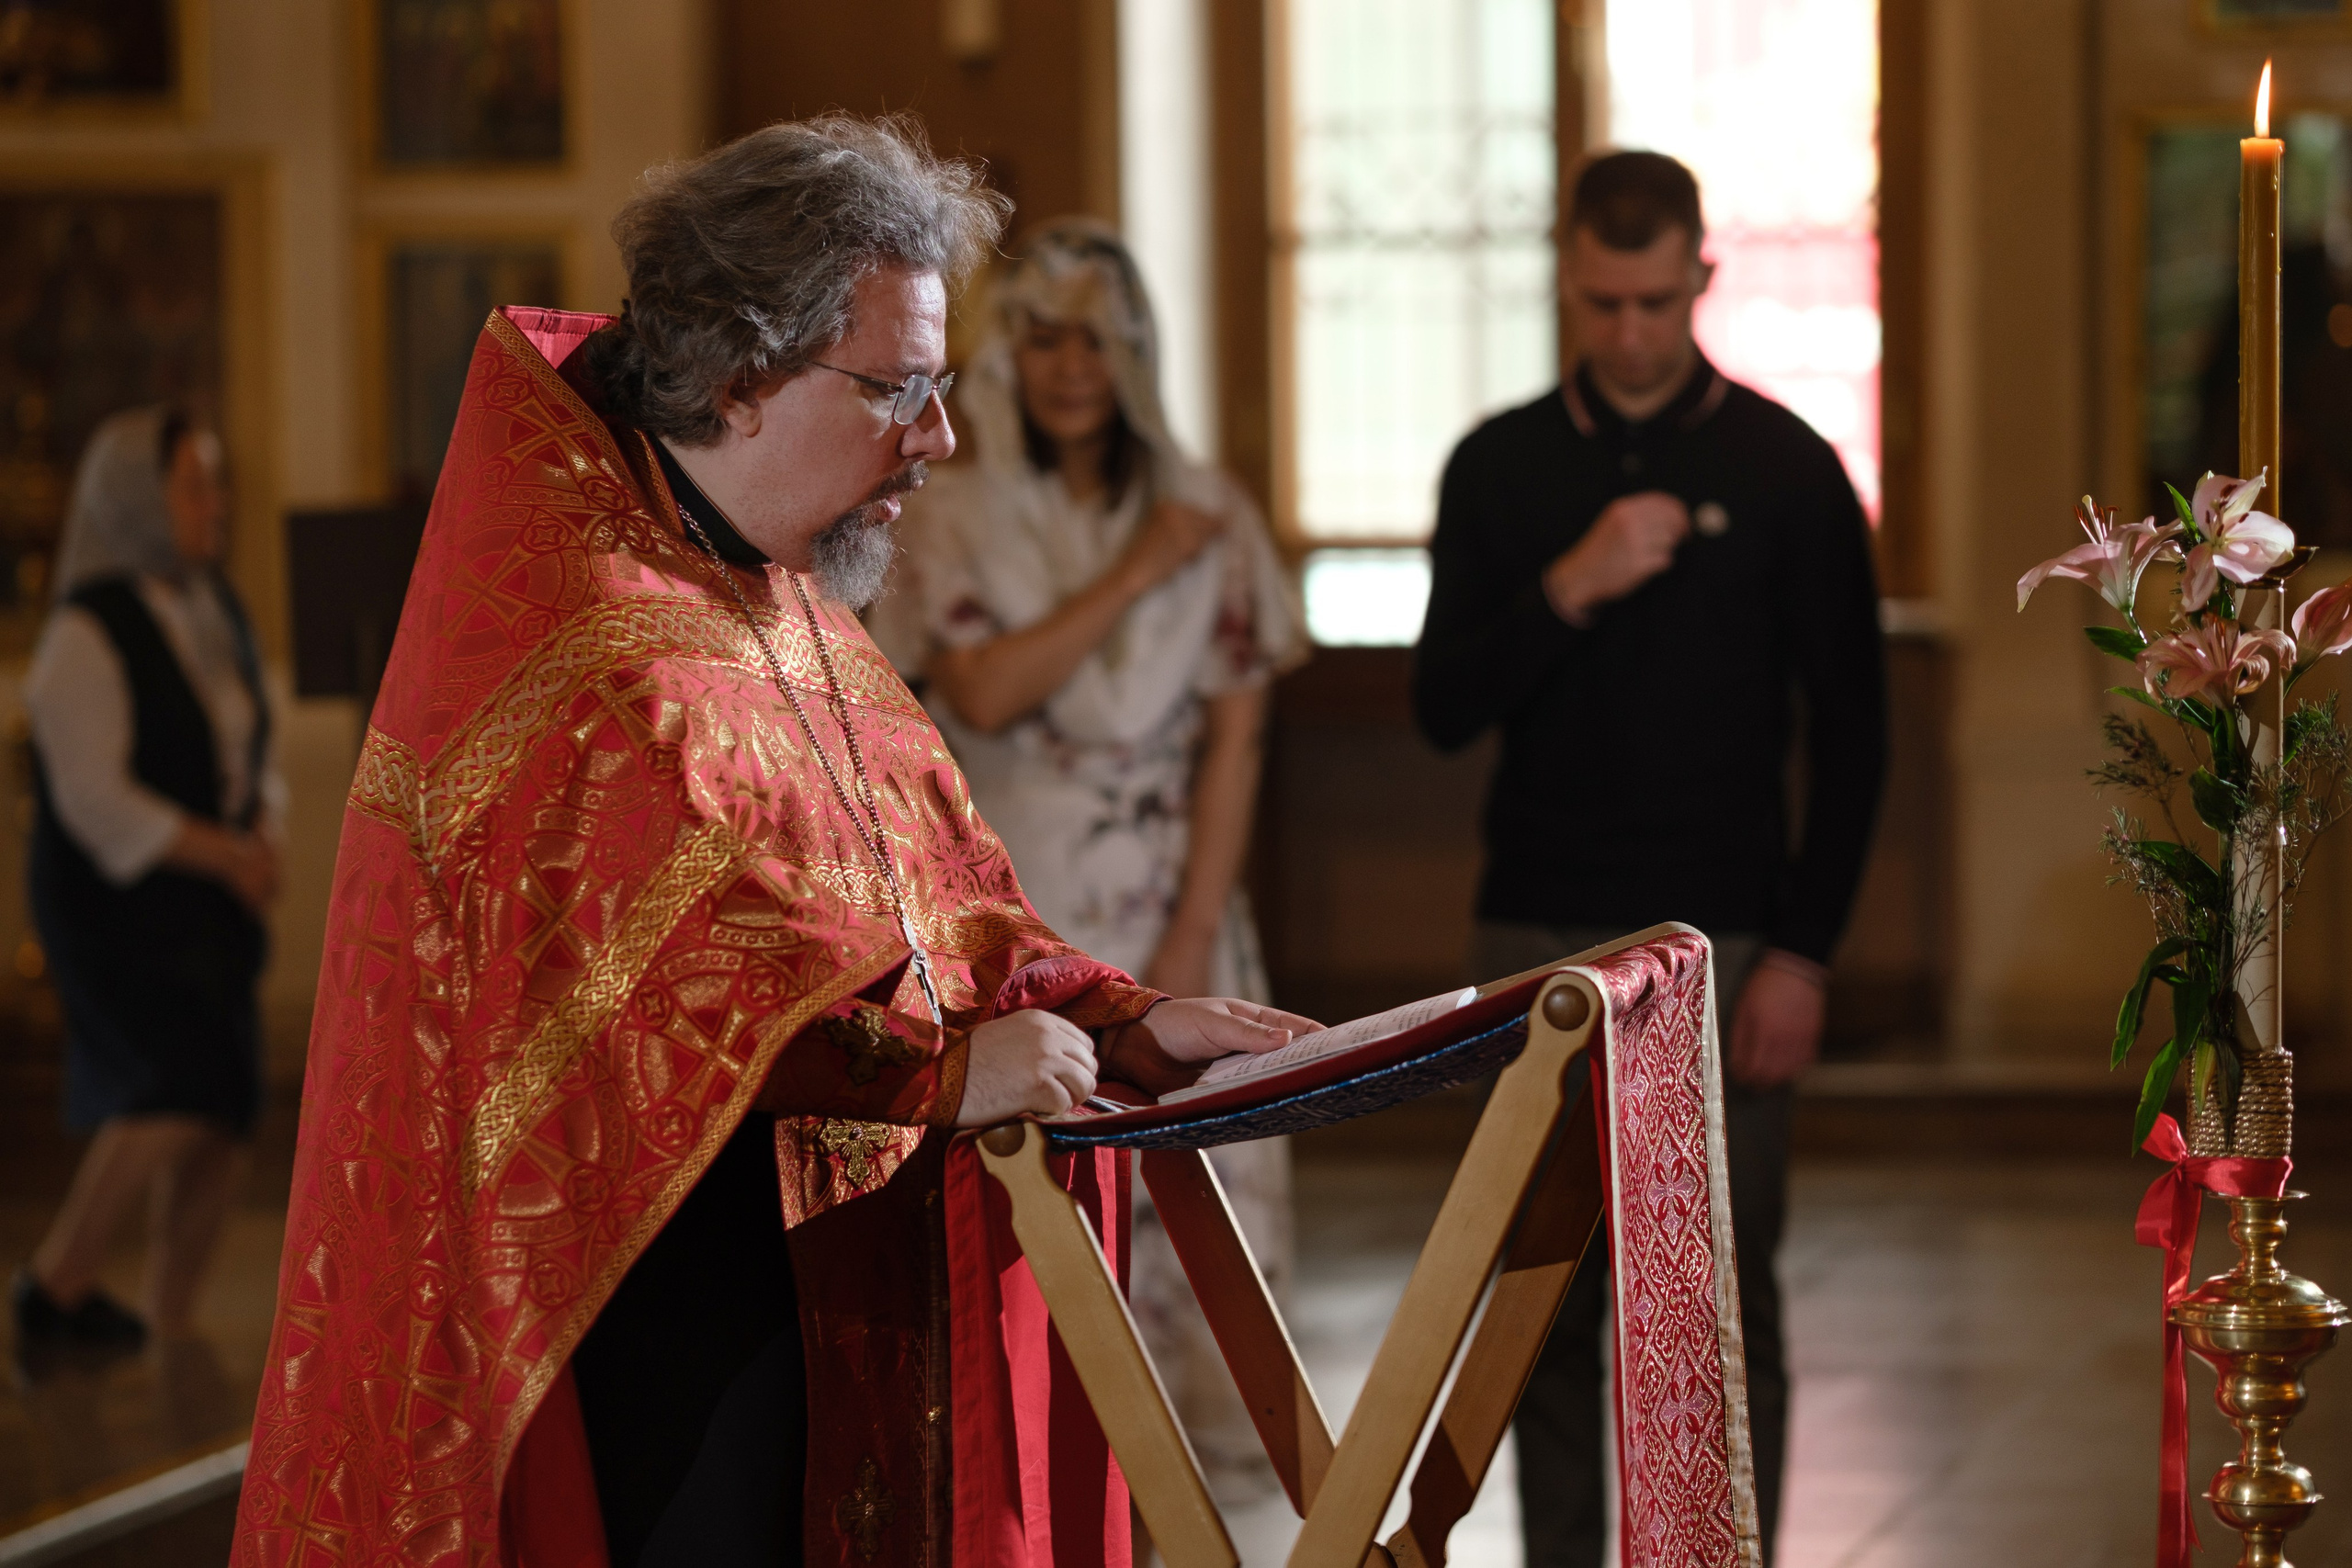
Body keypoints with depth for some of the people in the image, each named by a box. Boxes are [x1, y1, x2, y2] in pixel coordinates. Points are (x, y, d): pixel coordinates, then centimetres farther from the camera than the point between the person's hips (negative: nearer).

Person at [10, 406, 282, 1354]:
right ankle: (56, 1284, -5)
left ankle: (170, 1330, 13)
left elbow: (250, 757, 19)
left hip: (206, 906, 8)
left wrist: (263, 840, -1)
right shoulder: (89, 634, -14)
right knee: (184, 1094, -20)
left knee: (220, 1121, 3)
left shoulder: (214, 611, 10)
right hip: (113, 905, -8)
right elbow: (94, 800, -19)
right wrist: (223, 855, -16)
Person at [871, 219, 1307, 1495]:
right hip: (1008, 918, -1)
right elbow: (980, 692, -14)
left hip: (1167, 920, 1)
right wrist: (1135, 576, -12)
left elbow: (1235, 740, 1)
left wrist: (1190, 944, -7)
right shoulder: (952, 521, 1)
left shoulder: (1212, 520, 5)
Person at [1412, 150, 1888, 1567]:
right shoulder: (1500, 467, 7)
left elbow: (1852, 733, 0)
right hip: (1541, 934, 2)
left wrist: (1804, 952, -7)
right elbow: (1444, 707, 1)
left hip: (1720, 935, -2)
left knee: (1724, 1305, -2)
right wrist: (1567, 591, -16)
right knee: (1552, 1302, 5)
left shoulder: (1784, 468, 0)